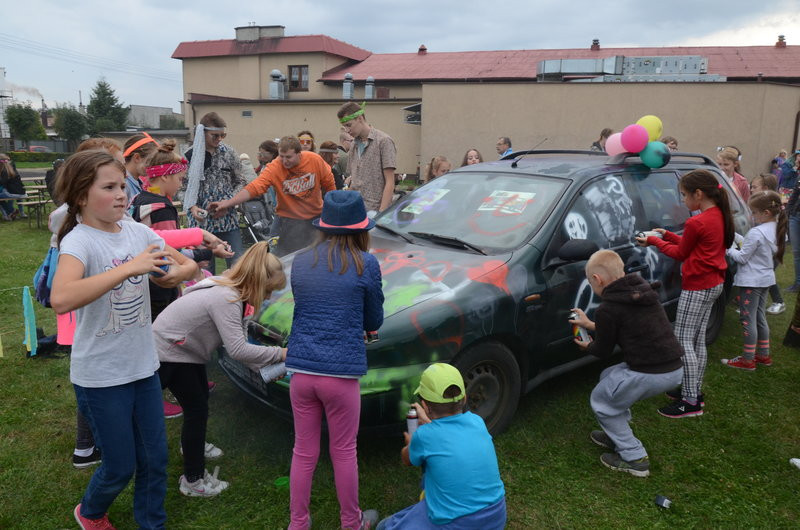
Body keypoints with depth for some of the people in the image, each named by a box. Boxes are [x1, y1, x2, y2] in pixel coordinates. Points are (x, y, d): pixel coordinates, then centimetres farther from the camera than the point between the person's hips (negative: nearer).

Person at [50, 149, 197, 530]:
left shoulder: (136, 231, -1)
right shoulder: (79, 241, -19)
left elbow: (189, 266, 3)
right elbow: (61, 299, -38)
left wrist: (178, 272, -20)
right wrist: (131, 267, -39)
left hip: (143, 365, 5)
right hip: (101, 375, -5)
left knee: (155, 458, 15)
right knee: (121, 466, 11)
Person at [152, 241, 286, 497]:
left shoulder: (228, 289, -2)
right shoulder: (226, 300, -32)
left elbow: (236, 340, 2)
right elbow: (237, 349, -35)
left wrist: (262, 364, -4)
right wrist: (279, 353, -29)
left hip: (184, 347, 10)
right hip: (170, 353, -10)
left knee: (201, 398, 23)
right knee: (197, 409, -3)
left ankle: (194, 445, 49)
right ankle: (193, 481, 10)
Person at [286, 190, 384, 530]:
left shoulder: (300, 261, 3)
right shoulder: (365, 264, -8)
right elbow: (374, 322, 4)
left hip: (301, 371, 3)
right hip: (341, 374, -3)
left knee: (304, 452, 17)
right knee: (344, 453, 14)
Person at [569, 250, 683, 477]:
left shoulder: (607, 309, -14)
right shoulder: (643, 291, 10)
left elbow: (604, 351, -1)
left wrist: (586, 346, 21)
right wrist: (591, 325, 31)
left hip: (651, 374, -8)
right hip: (675, 367, 8)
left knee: (601, 401, 12)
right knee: (609, 377, 25)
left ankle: (634, 458, 12)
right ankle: (618, 436, 34)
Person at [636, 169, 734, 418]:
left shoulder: (696, 223, -22)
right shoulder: (720, 215, 6)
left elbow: (681, 254, -8)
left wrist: (653, 241, 2)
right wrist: (667, 235, 10)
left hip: (697, 288, -10)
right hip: (714, 284, 10)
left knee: (683, 342, -3)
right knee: (697, 340, 17)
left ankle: (691, 402, 1)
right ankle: (695, 391, 27)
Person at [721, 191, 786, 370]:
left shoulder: (756, 233, -23)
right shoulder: (778, 229, 4)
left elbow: (742, 258, -18)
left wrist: (729, 249, -2)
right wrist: (744, 245, 10)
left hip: (751, 281, -9)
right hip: (766, 277, 9)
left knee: (748, 320, 0)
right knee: (760, 318, 19)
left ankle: (748, 360, 7)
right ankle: (764, 355, 29)